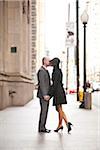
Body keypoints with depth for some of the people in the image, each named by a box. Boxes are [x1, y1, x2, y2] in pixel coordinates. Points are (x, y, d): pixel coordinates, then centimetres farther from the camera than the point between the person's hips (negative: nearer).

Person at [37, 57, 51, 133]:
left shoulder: (45, 71, 19)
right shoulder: (41, 71, -14)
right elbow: (41, 83, -20)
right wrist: (45, 95, -24)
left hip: (46, 94, 10)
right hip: (43, 95, -10)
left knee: (45, 111, 10)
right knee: (43, 111, -7)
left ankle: (42, 127, 15)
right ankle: (41, 128, -2)